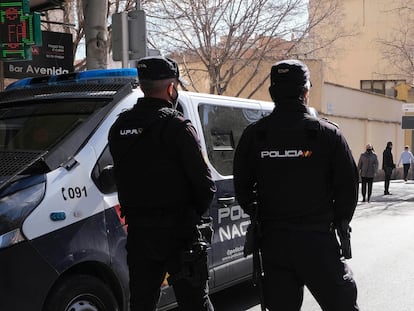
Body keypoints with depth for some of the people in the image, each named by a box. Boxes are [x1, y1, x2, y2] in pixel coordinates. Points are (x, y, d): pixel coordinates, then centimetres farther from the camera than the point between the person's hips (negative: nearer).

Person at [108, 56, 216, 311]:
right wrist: (195, 213, 5)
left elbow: (121, 177, 9)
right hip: (178, 232, -6)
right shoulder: (176, 126, -14)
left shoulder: (119, 127, 5)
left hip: (138, 231, 6)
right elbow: (204, 182, -14)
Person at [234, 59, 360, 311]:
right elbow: (348, 185, -3)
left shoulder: (253, 135, 2)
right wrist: (338, 222, 11)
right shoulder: (327, 133, -5)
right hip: (317, 239, -3)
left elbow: (241, 186, 6)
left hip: (272, 240, 3)